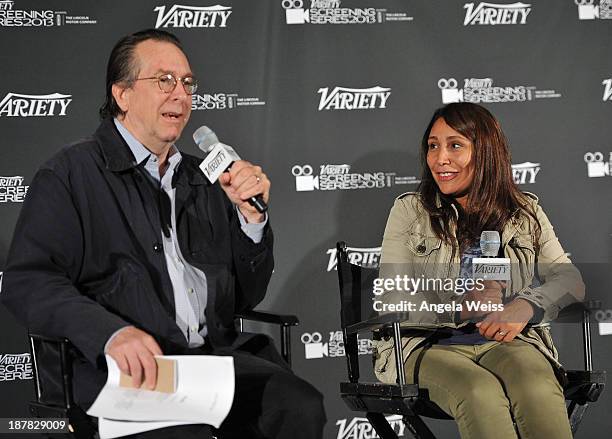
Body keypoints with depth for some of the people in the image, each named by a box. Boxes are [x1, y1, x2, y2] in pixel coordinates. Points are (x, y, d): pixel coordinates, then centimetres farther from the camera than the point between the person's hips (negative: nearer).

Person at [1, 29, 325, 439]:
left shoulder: (204, 180, 21)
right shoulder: (71, 173, 4)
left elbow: (247, 297, 23)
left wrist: (251, 216, 5)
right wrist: (111, 332, -25)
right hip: (129, 371, -5)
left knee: (300, 406, -24)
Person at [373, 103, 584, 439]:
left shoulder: (525, 213, 17)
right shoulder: (410, 212, 12)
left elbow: (570, 280, 5)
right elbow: (393, 300, 2)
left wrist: (526, 306, -17)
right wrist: (460, 307, -13)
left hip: (506, 341, 2)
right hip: (428, 344, -1)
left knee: (537, 387, -36)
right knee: (481, 392, -38)